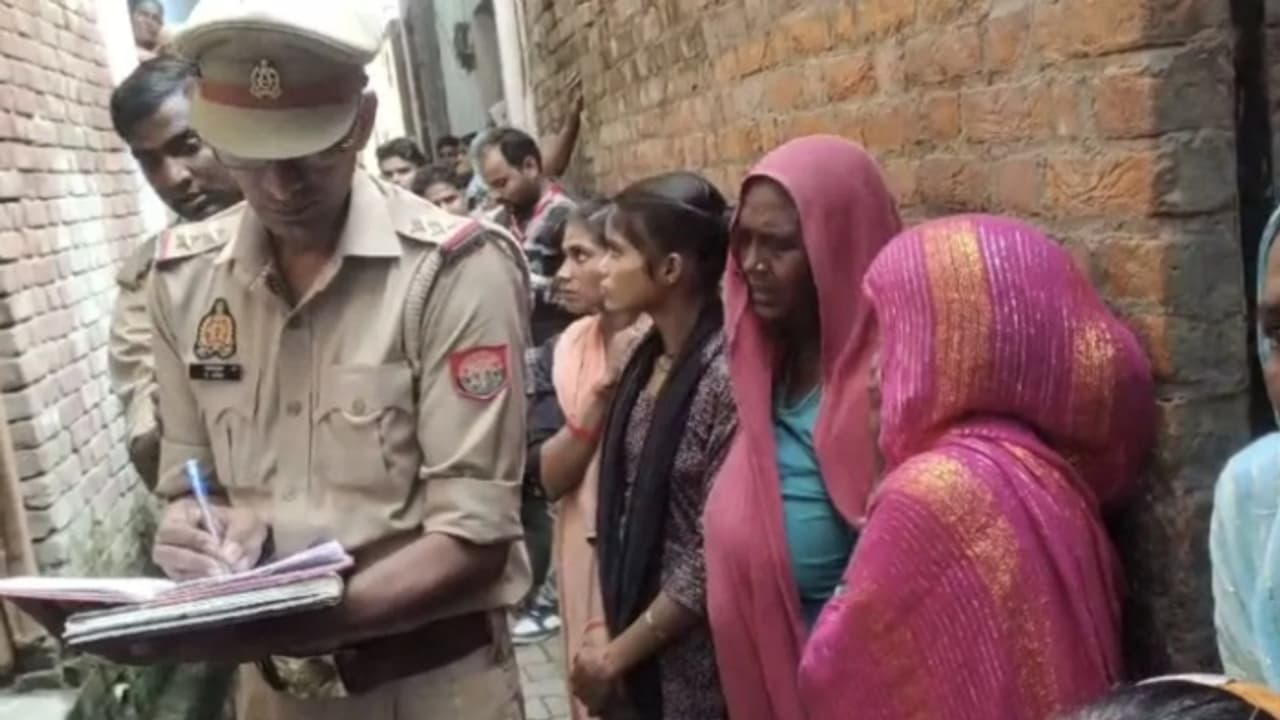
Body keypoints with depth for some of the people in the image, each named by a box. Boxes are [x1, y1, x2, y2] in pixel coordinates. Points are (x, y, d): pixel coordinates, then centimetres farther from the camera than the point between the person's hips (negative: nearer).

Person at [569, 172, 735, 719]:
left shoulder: (726, 375, -22)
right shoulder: (647, 359, 1)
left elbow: (714, 556, -20)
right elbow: (623, 510, 7)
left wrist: (616, 653, -11)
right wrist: (607, 631, 3)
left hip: (693, 668, -6)